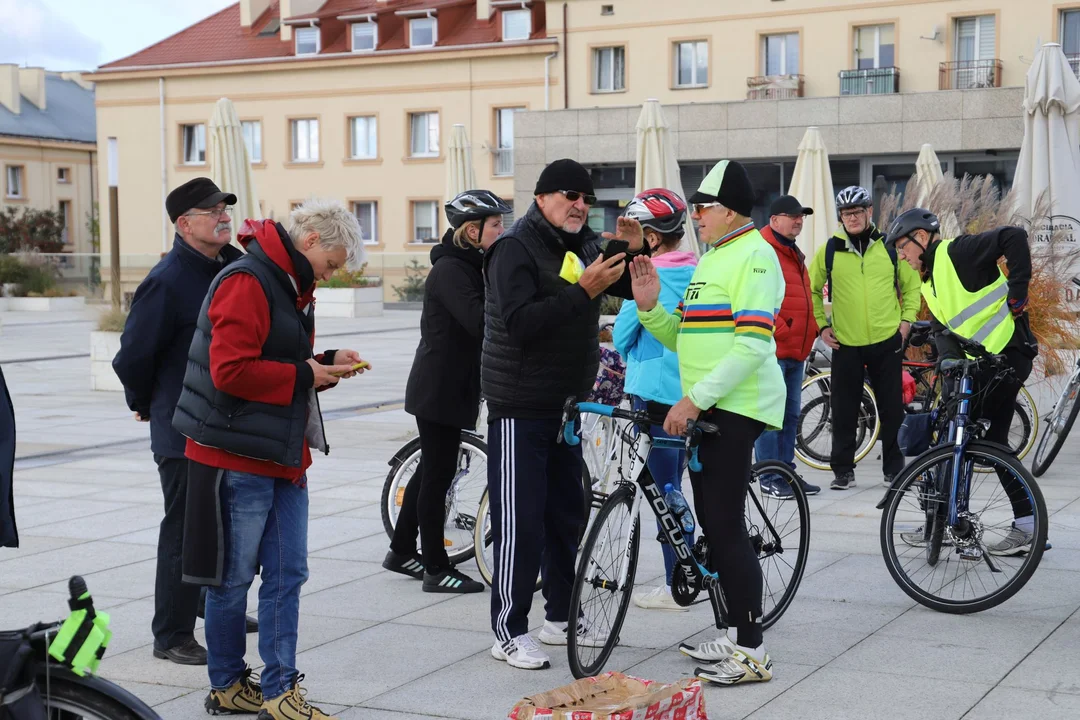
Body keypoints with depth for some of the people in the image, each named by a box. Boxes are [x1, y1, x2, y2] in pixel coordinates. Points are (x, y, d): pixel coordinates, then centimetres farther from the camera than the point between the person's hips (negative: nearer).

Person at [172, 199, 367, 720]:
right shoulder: (246, 283, -15)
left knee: (287, 575, 7)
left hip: (285, 457, 9)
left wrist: (327, 364, 6)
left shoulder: (290, 287, 16)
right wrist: (305, 375, -16)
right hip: (238, 457, -9)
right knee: (232, 578, 4)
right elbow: (232, 370, -24)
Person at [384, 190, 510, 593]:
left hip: (452, 388, 10)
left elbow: (482, 320, 9)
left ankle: (402, 551, 29)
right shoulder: (450, 269, -17)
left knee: (432, 469, 17)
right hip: (440, 389, -10)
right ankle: (437, 569, 5)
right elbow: (479, 321, -29)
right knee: (437, 474, -3)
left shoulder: (469, 267, 14)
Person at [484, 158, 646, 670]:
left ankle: (560, 617, 26)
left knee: (567, 514, 14)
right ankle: (509, 632, 2)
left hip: (566, 404, 8)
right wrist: (582, 291, -31)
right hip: (520, 406, -8)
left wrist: (635, 251, -7)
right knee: (520, 523, -7)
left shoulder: (585, 246, 10)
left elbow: (634, 290, 13)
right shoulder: (516, 248, -14)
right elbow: (519, 324, -26)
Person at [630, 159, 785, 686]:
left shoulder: (753, 255, -11)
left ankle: (752, 652, -5)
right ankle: (726, 637, 23)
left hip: (735, 407, -10)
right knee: (713, 525, 13)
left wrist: (695, 398, -24)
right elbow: (683, 339, 19)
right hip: (704, 408, 10)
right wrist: (648, 307, 2)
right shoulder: (710, 259, 20)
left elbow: (751, 344, -22)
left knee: (726, 528, -11)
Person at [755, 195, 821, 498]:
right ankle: (769, 478, -1)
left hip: (796, 351, 10)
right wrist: (780, 330, -19)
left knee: (790, 414, 13)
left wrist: (811, 329, 19)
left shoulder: (794, 254, 21)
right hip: (773, 349, -10)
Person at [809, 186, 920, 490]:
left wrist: (907, 319, 2)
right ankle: (843, 470, 13)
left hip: (888, 342, 0)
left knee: (892, 409, 6)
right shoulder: (829, 250, 1)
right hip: (846, 344, 0)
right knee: (844, 411, 3)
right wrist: (822, 325, 2)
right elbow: (811, 290, 10)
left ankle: (894, 468, 18)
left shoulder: (890, 246, 3)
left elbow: (911, 284, 12)